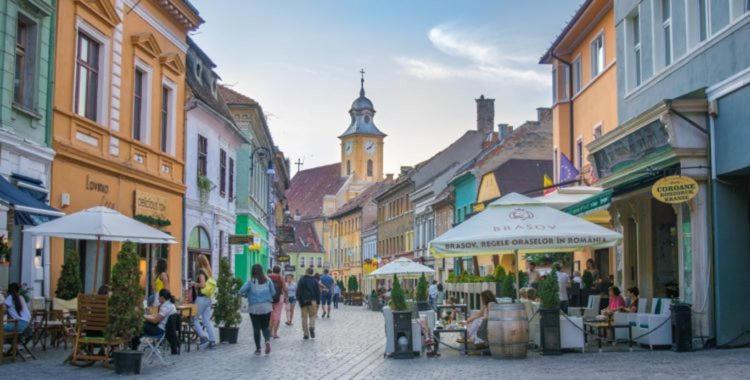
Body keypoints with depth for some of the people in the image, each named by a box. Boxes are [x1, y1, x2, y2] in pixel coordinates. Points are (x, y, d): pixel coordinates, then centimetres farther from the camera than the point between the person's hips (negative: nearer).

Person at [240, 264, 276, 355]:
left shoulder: (251, 282, -7)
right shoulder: (268, 280, 1)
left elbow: (242, 291, -15)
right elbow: (273, 292, 3)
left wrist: (247, 295, 6)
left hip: (254, 308, -2)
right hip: (267, 307, 2)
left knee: (256, 328, 7)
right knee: (265, 327, 13)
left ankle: (258, 349, 8)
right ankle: (267, 340, -15)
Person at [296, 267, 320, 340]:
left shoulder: (301, 280, -1)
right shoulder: (314, 281, 7)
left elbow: (298, 290, -7)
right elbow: (318, 292, 8)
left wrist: (298, 299, 0)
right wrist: (317, 302, 11)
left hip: (303, 301, -1)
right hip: (312, 301, 1)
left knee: (304, 317, 4)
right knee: (312, 316, 10)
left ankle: (306, 334, 2)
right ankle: (312, 327, -19)